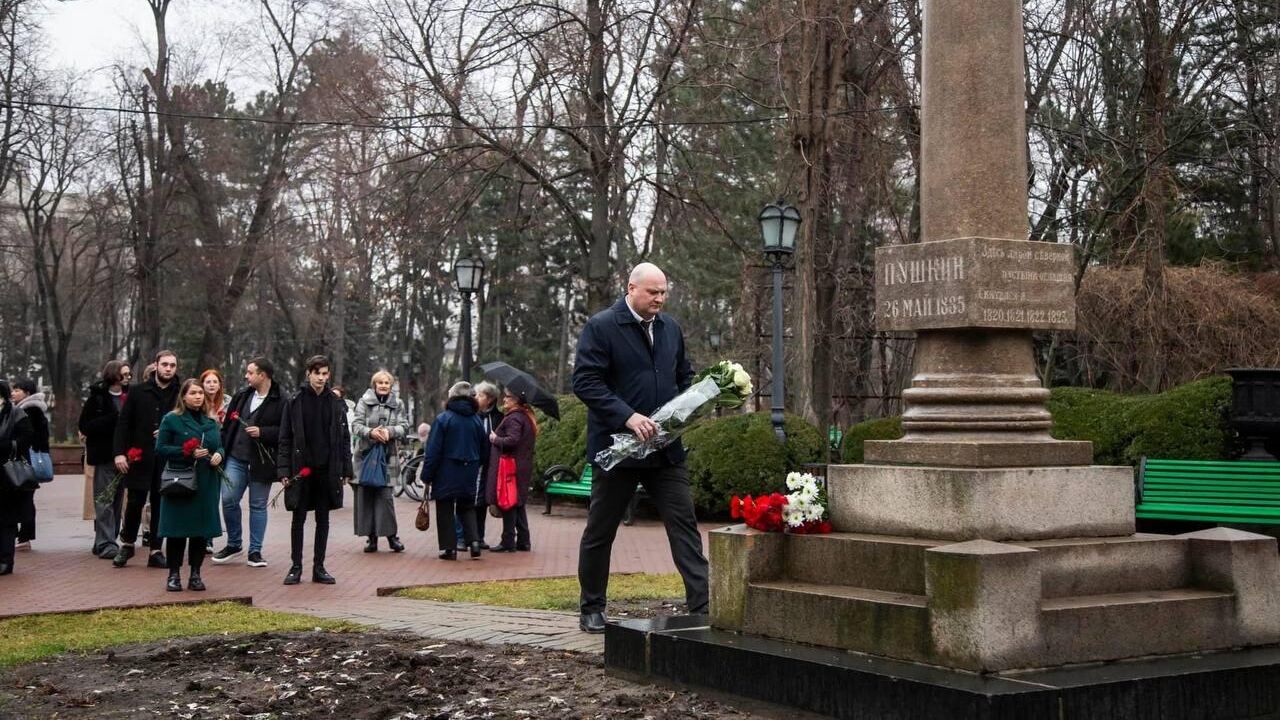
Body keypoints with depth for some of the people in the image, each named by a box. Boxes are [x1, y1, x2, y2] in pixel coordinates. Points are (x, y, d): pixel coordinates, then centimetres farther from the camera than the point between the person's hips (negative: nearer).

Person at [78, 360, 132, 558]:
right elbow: (84, 426, -6)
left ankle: (106, 541, 16)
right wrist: (113, 420, -16)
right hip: (105, 455, -5)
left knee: (117, 499, 8)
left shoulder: (129, 396, 7)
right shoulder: (97, 397, -4)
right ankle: (105, 543, -7)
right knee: (104, 500, -6)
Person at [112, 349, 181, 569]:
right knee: (135, 502, 2)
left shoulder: (180, 395, 3)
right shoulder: (138, 392, 4)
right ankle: (127, 544, 21)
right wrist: (119, 452, -6)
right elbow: (123, 423, 2)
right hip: (139, 458, 0)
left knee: (160, 505, 6)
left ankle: (156, 551, 14)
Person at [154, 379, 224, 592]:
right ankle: (174, 574, 8)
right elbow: (161, 449, -5)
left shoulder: (210, 422, 15)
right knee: (176, 530, -2)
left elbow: (219, 446, 22)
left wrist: (218, 455, -3)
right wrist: (189, 453, -15)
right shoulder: (172, 420, -1)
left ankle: (195, 574, 13)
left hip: (206, 484, 4)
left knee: (202, 530, 4)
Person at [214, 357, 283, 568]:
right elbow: (228, 425, 14)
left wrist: (262, 432, -19)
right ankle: (234, 544, 17)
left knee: (258, 505, 4)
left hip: (261, 461, -4)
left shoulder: (280, 402, -7)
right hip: (236, 458, 5)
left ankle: (255, 551, 13)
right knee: (228, 499, -2)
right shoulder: (241, 397, 11)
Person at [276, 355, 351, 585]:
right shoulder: (295, 402, -1)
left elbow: (344, 439, 8)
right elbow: (285, 439, -1)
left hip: (327, 471, 2)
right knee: (298, 520, 4)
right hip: (301, 471, -2)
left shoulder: (337, 403, 5)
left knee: (323, 520, 7)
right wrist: (284, 470, -8)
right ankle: (296, 567, 11)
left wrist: (346, 470, 3)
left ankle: (319, 567, 14)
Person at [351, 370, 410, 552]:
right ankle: (371, 537, 9)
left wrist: (390, 431, -17)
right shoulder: (364, 402, 4)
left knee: (386, 495, -7)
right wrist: (370, 432, -21)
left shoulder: (397, 404, 8)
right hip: (366, 453, 0)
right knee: (365, 495, 1)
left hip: (387, 455, 0)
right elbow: (356, 425, -2)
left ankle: (392, 535, 2)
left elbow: (404, 427, 3)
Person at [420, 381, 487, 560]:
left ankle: (449, 548, 3)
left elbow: (433, 451, -10)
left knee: (445, 511, 5)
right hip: (470, 475, 4)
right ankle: (473, 541, -2)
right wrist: (478, 468, 23)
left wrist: (427, 476, -5)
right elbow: (485, 451, 11)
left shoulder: (443, 419, -9)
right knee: (467, 509, 16)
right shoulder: (476, 421, 4)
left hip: (446, 474, -4)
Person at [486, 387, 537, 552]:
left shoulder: (513, 418, -15)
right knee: (518, 505, 15)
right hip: (523, 468, 10)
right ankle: (523, 542, 17)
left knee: (508, 505, -4)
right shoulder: (526, 417, 15)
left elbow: (512, 440, -27)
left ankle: (508, 542, -1)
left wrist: (495, 439, -11)